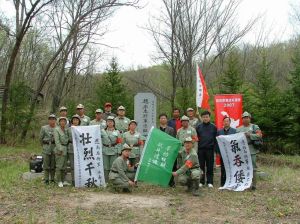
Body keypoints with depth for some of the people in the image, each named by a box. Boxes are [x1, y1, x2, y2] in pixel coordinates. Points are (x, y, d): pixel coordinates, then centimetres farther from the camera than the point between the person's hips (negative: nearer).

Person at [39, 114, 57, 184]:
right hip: (46, 148, -1)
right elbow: (41, 138, 10)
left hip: (55, 148, 1)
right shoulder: (44, 128, 4)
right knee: (46, 164, 1)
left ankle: (52, 179, 14)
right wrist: (44, 146, 13)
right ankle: (46, 179, 7)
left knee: (53, 165, 6)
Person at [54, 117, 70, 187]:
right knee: (59, 166, -4)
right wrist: (60, 150, -19)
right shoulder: (56, 130, -5)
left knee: (64, 166, 10)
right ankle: (59, 182, 0)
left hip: (65, 149, 7)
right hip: (59, 149, -7)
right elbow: (57, 140, -13)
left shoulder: (66, 130, 13)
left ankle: (63, 181, 16)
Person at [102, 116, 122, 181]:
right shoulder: (102, 132, 8)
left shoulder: (117, 132, 7)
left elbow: (119, 142, 4)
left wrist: (118, 151, -4)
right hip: (105, 152, 0)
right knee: (105, 167, 2)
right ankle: (105, 181, 10)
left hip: (114, 152, 0)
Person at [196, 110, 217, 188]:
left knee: (210, 166, 4)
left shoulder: (213, 127, 5)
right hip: (200, 149, 1)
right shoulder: (198, 127, 6)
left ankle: (210, 182, 11)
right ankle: (201, 181, 15)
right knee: (201, 166, 6)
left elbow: (216, 138, 5)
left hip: (210, 149, -1)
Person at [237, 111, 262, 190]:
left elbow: (260, 135, -9)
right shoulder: (239, 129, 17)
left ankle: (253, 185, 1)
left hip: (251, 151, -4)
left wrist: (250, 135, -19)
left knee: (252, 168, -4)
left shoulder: (254, 127, 4)